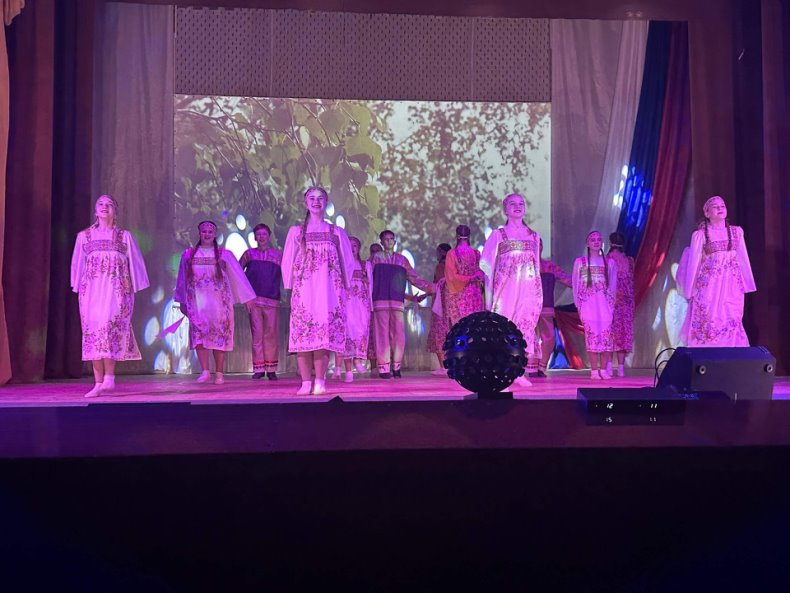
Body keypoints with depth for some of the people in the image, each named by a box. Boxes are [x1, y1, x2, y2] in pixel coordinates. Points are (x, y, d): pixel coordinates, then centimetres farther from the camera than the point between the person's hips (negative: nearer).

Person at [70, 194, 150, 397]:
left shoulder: (125, 236, 10)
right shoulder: (84, 236, 15)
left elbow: (135, 263, 10)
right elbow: (77, 264, 17)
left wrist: (133, 289, 4)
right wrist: (78, 289, 10)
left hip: (116, 289, -2)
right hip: (91, 289, 2)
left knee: (108, 325, -21)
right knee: (92, 330, -4)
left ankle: (109, 378, -19)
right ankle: (98, 383, -2)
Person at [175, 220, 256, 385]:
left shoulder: (224, 254, 4)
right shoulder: (189, 254, 10)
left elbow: (238, 276, 5)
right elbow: (183, 279, 17)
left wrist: (247, 298, 3)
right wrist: (182, 301, 20)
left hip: (219, 301, -1)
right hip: (197, 301, 1)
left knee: (219, 336, -1)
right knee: (199, 334, -11)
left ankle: (219, 373, 6)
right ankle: (205, 371, -10)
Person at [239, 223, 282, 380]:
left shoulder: (278, 255, 12)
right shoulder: (249, 254, 12)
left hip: (272, 300, 0)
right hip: (254, 299, 0)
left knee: (271, 333, -2)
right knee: (257, 333, -2)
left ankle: (271, 368, 5)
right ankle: (258, 368, 3)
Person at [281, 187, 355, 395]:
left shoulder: (337, 232, 15)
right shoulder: (296, 231, 15)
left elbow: (347, 263, 15)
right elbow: (287, 262, 14)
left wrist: (343, 286, 7)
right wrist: (291, 285, 5)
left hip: (328, 289, 0)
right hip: (303, 287, 0)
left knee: (325, 331, -9)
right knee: (303, 331, -9)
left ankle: (320, 382, -6)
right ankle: (306, 382, -5)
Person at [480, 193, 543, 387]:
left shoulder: (534, 236, 16)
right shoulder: (498, 234, 7)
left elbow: (537, 264, 18)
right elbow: (487, 264, 4)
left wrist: (539, 291, 13)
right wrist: (490, 294, -4)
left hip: (529, 288, 3)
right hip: (506, 287, -3)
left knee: (526, 325, -4)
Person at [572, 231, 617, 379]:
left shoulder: (610, 262, 12)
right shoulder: (580, 262, 8)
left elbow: (613, 286, 13)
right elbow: (576, 285, 8)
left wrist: (611, 304, 4)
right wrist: (579, 305, 1)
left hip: (605, 304, 2)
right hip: (588, 304, -1)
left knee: (606, 336, -4)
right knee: (592, 336, -7)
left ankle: (603, 370, 3)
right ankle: (594, 370, -3)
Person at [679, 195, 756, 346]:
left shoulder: (736, 232, 8)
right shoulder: (700, 235, -3)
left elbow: (743, 259, 12)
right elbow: (693, 263, 1)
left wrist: (746, 285, 11)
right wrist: (690, 290, 3)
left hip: (732, 285, 3)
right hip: (709, 284, -3)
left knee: (732, 321, 1)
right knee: (708, 321, -4)